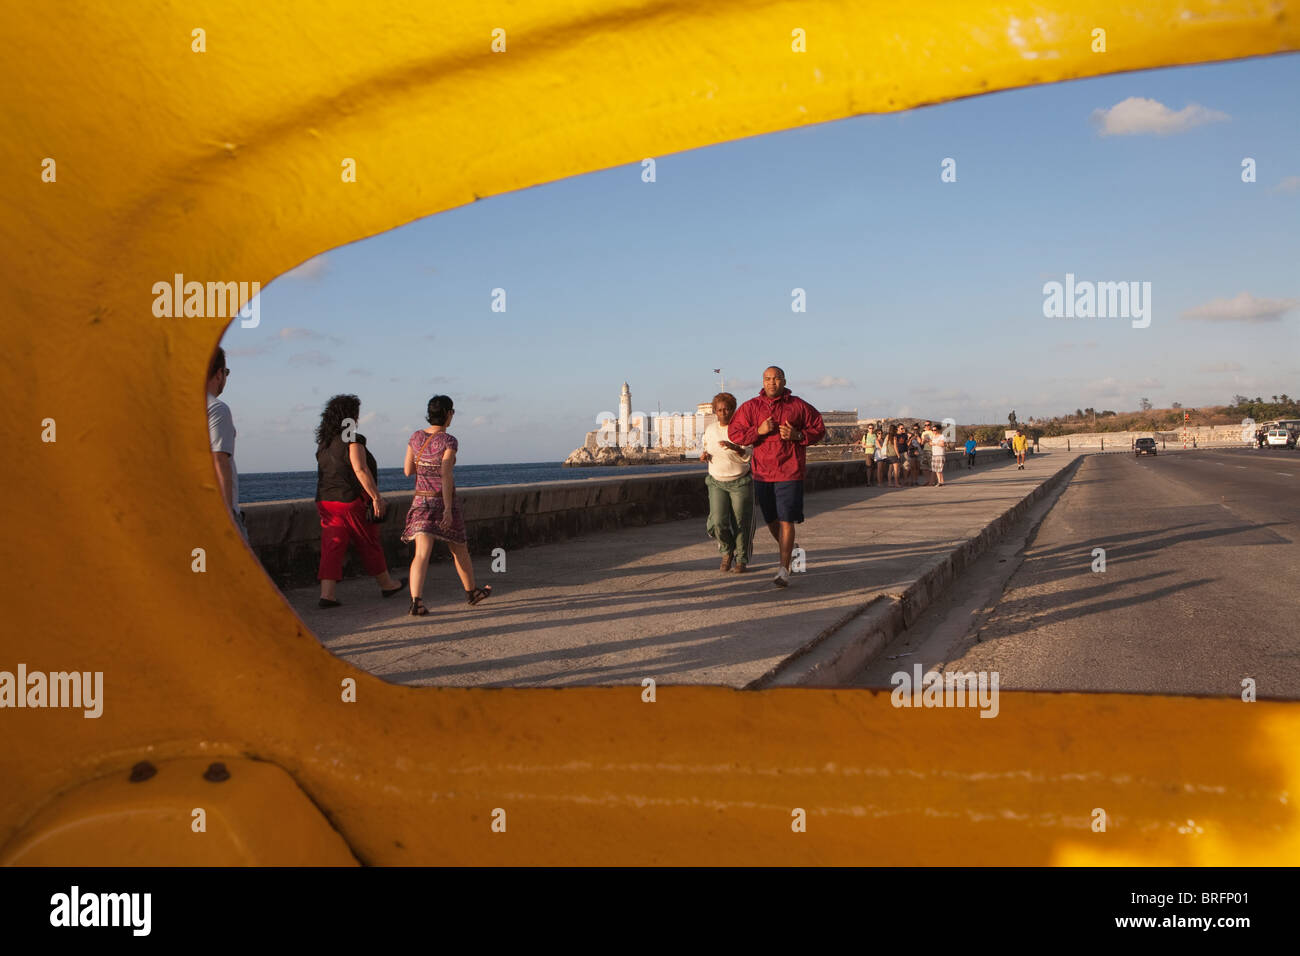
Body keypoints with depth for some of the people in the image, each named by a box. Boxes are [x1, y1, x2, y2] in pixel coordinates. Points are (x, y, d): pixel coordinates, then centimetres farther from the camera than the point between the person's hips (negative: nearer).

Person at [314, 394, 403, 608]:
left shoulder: (323, 442, 11)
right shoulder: (352, 440, -13)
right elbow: (361, 471, -20)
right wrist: (376, 497, -17)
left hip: (325, 500, 6)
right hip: (352, 500, -6)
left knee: (332, 546, 3)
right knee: (370, 544, 8)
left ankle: (327, 593, -7)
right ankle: (386, 584, 23)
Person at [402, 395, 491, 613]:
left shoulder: (415, 437, 3)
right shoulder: (449, 441, -12)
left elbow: (407, 471, 8)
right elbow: (446, 475, -21)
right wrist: (448, 510, -22)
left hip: (421, 501, 4)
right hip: (444, 502, -3)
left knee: (422, 553, -7)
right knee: (459, 548, 17)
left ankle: (416, 602, -24)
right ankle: (471, 592, 34)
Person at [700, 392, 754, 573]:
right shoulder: (710, 429, 4)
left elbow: (749, 456, -13)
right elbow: (706, 448, 19)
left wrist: (735, 448, -31)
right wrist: (704, 455, -4)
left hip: (740, 482, -2)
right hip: (717, 482, 3)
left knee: (741, 523, 2)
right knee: (718, 522, -10)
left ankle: (741, 560, 20)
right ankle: (727, 551, 17)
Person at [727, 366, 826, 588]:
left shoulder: (798, 405, 0)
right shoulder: (751, 407, 3)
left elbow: (819, 429, 6)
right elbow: (734, 433, 0)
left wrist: (798, 435, -12)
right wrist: (758, 430, -16)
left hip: (790, 472, -3)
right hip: (762, 472, 3)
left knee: (786, 521, -9)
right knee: (771, 520, 14)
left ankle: (784, 569, -6)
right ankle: (790, 550, 41)